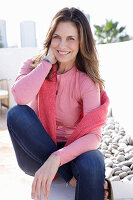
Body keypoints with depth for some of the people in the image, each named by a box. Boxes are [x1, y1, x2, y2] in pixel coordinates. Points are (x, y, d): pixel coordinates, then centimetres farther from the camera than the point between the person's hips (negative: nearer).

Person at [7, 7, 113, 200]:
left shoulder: (87, 81, -10)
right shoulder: (34, 66, -3)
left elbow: (93, 135, -23)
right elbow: (20, 97, -27)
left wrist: (56, 158, -38)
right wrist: (47, 61, -18)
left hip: (70, 150, -3)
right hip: (35, 151, 4)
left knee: (91, 164, -38)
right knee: (16, 114, -28)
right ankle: (72, 177, -25)